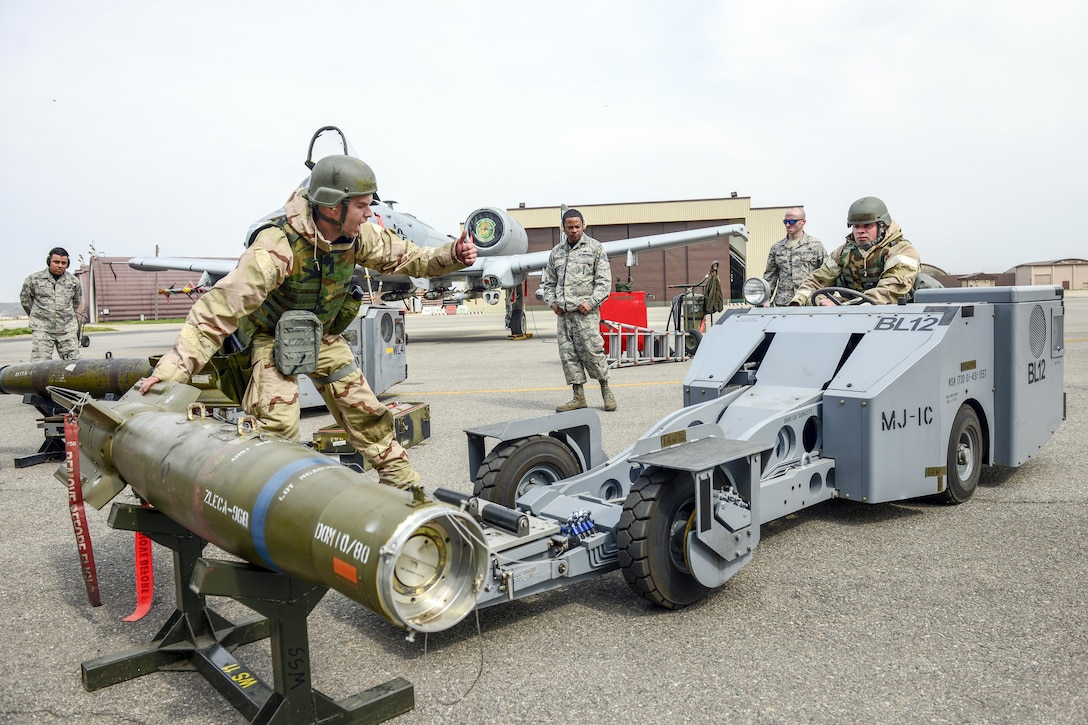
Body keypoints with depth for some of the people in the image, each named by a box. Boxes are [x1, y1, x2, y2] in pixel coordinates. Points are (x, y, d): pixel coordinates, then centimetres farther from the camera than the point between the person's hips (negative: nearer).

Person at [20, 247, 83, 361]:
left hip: (68, 330, 2)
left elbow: (78, 302, 21)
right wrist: (37, 316, 16)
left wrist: (77, 324, 17)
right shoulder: (34, 279, 3)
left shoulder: (73, 281, 9)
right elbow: (25, 300, 14)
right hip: (42, 330, -2)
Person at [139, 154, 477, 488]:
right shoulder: (278, 246, -36)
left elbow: (403, 256, 0)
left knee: (365, 411, 7)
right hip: (270, 335, -5)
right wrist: (173, 368, -44)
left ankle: (406, 487, 21)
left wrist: (451, 256, -16)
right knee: (279, 424, -23)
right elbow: (220, 308, -39)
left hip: (321, 335, 5)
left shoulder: (359, 234, -18)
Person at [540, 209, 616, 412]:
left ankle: (605, 389, 12)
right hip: (563, 312, 5)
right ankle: (579, 396, 9)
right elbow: (548, 281, 23)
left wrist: (591, 302, -12)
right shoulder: (556, 252, 17)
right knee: (568, 354, 2)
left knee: (592, 352, -8)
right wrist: (552, 301, 6)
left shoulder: (595, 248, 5)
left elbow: (604, 280, -1)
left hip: (585, 311, -5)